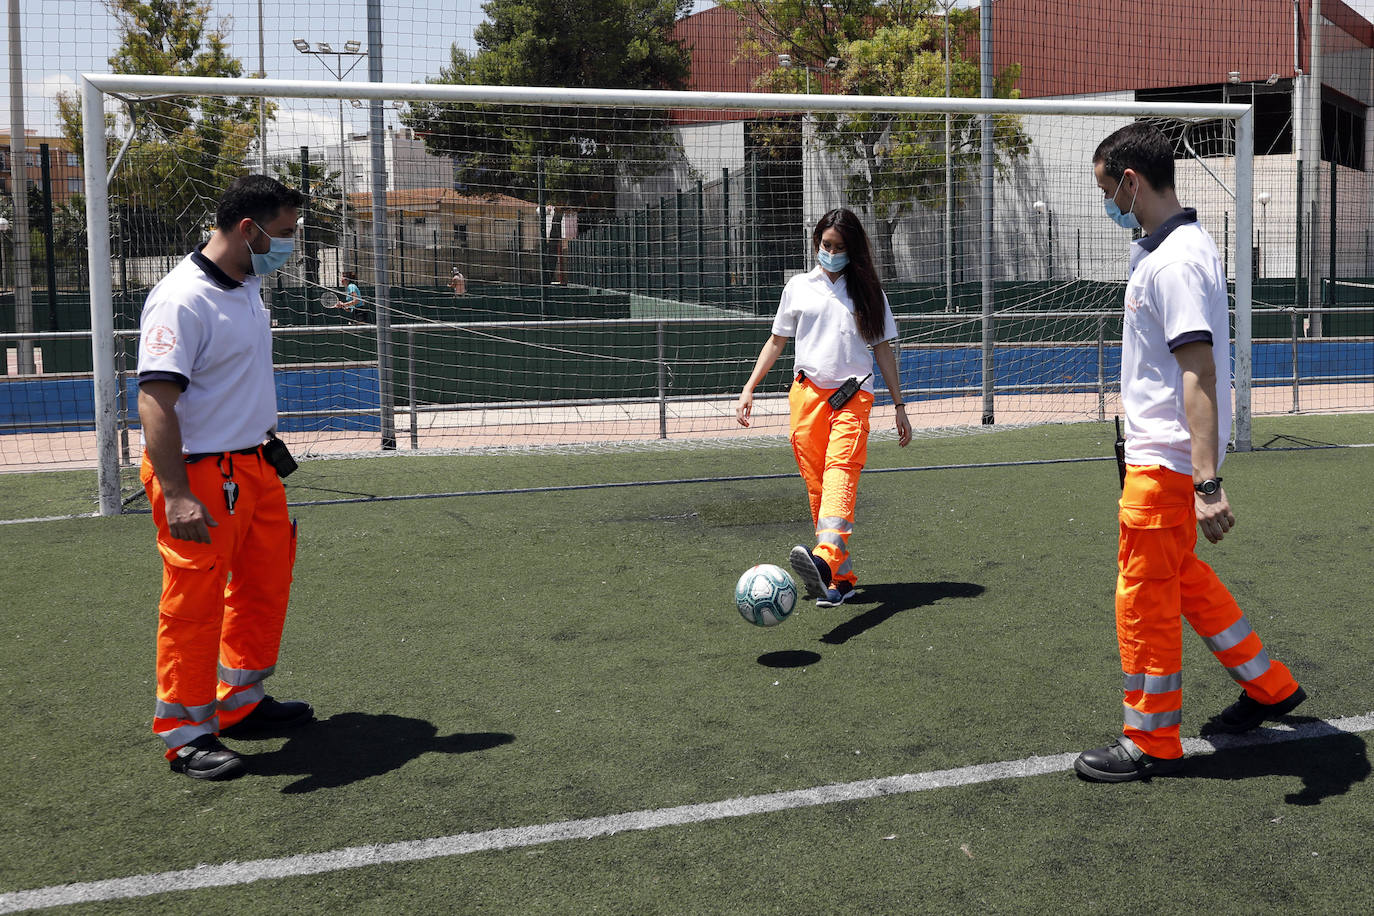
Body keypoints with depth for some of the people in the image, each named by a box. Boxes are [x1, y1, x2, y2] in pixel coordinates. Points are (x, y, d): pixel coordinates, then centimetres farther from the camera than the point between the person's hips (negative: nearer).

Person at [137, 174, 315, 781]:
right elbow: (154, 400, -26)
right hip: (200, 476, -10)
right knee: (194, 601, -2)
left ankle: (241, 702, 34)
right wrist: (177, 496, -32)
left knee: (266, 584, 18)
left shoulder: (248, 287, 10)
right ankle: (187, 732, 11)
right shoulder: (181, 300, -20)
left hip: (255, 467, 10)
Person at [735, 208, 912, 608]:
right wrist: (749, 388, 12)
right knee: (816, 485, -2)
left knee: (840, 472, -25)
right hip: (807, 393, 3)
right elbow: (776, 341, 21)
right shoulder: (798, 287, 14)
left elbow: (883, 349, 15)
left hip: (852, 396, -2)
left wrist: (899, 406, 12)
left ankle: (824, 560, -46)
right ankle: (841, 578, 6)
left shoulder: (867, 290, 12)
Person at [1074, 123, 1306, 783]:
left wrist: (1207, 483, -31)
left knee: (1143, 598, 1)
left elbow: (1199, 373, -28)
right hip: (1157, 452, 10)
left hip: (1166, 463, -10)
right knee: (1183, 577, 22)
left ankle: (1152, 743, 14)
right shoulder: (1165, 249, 11)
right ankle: (1268, 685, 36)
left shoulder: (1174, 262, -21)